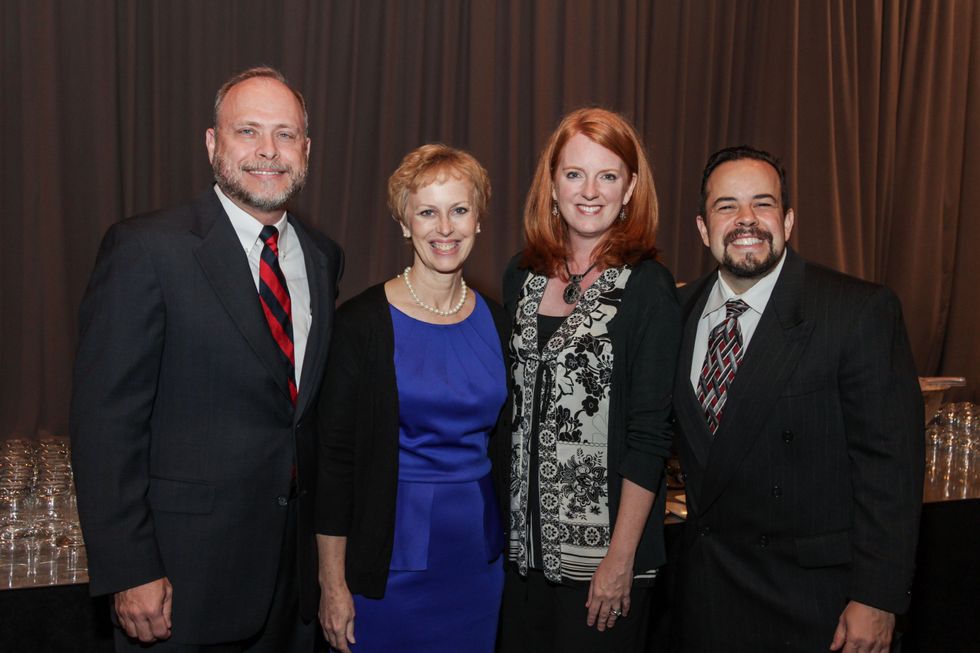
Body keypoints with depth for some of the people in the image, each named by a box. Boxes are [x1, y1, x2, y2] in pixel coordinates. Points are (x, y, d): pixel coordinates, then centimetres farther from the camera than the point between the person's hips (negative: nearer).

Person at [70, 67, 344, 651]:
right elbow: (106, 420, -14)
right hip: (185, 572, -5)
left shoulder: (322, 256, 6)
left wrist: (325, 540, 12)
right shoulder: (147, 248, -13)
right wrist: (130, 572, -16)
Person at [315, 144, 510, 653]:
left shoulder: (496, 322, 3)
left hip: (478, 554, 4)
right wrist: (332, 581, -10)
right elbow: (333, 455, -10)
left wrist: (512, 548, 11)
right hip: (390, 553, -4)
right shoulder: (363, 321, -11)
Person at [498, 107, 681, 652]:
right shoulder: (523, 276, 4)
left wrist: (621, 558, -14)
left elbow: (650, 434, -12)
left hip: (606, 546, -4)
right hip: (525, 541, 5)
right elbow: (509, 406, 10)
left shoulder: (648, 286, -10)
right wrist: (504, 525, 6)